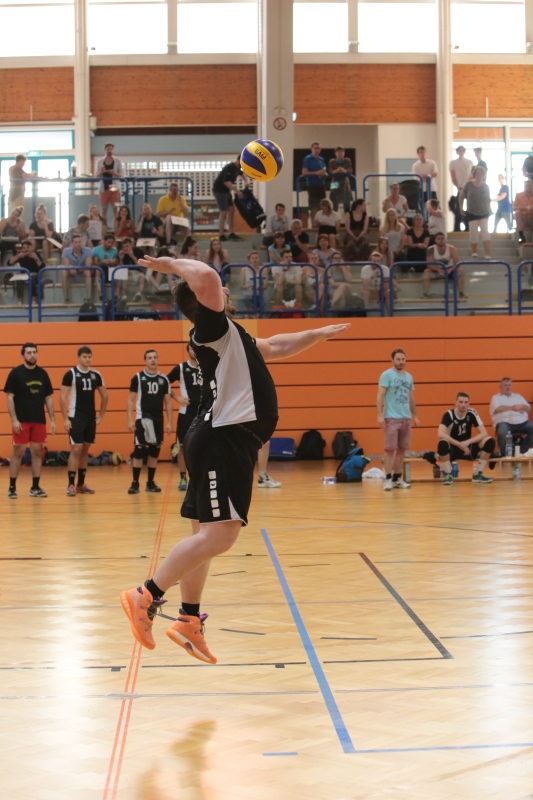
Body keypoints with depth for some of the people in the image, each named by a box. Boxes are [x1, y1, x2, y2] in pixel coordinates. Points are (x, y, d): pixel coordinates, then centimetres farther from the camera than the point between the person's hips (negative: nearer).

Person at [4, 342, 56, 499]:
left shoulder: (42, 373, 8)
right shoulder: (16, 373, -4)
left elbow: (48, 398, 12)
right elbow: (9, 397, -6)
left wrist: (52, 419, 5)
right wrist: (14, 419, -14)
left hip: (39, 420, 4)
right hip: (22, 421, -4)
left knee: (37, 452, 4)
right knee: (18, 452, -1)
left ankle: (35, 487, 10)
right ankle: (12, 487, 5)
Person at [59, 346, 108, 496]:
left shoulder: (96, 375, 6)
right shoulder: (71, 374, -9)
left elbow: (104, 395, 17)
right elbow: (62, 397, -10)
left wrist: (101, 415, 11)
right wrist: (65, 418, -15)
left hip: (91, 417, 5)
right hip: (76, 417, -5)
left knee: (85, 451, 10)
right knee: (76, 450, -9)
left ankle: (81, 484, 17)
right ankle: (71, 485, -5)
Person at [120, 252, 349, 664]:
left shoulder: (229, 335, 25)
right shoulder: (211, 327, -6)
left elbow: (275, 347, 41)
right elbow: (205, 277, -24)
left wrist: (317, 334, 42)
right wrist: (172, 264, -7)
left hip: (229, 440, 11)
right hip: (223, 439, -11)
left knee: (208, 535, 12)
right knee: (218, 534, -17)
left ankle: (189, 622, 18)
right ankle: (146, 597, -15)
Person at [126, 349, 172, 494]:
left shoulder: (163, 379, 6)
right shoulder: (138, 378, -2)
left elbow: (168, 402, 10)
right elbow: (131, 400, 0)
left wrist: (169, 422, 4)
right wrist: (130, 420, -8)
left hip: (158, 420, 3)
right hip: (142, 419, -3)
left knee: (154, 451, 8)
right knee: (139, 450, -6)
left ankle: (150, 483, 16)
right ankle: (135, 483, -1)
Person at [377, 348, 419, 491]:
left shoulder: (409, 377, 14)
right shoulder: (386, 375, -5)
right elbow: (380, 396, -10)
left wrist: (415, 415, 17)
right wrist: (380, 415, -18)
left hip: (406, 418, 6)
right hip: (392, 418, -6)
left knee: (402, 449, 7)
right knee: (390, 448, -7)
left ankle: (397, 478, 13)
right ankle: (388, 479, -5)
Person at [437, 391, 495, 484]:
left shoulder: (472, 413, -6)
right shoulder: (449, 414, -15)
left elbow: (484, 433, -10)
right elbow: (441, 434, -29)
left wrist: (467, 442, -24)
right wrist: (459, 444, -33)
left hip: (467, 448, 3)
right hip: (452, 449, -3)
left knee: (489, 442, -19)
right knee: (442, 443, -38)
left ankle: (477, 474, -6)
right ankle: (448, 475, -17)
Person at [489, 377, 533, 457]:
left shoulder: (518, 396, 28)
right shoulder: (496, 397, 16)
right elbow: (497, 409, -5)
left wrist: (521, 406, -4)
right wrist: (512, 407, -6)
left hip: (522, 422, 4)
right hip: (504, 422, -4)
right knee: (502, 432, -39)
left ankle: (521, 451, -17)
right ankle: (504, 454, -16)